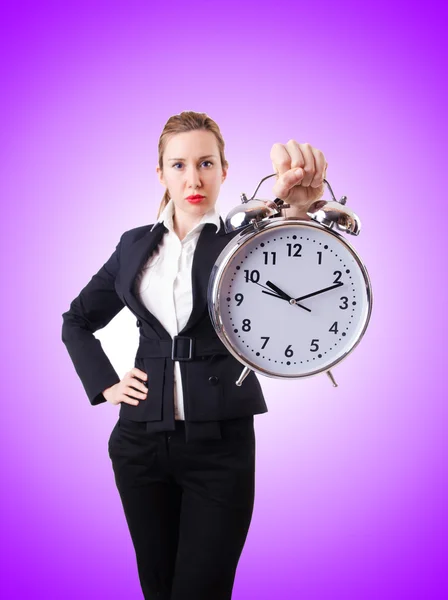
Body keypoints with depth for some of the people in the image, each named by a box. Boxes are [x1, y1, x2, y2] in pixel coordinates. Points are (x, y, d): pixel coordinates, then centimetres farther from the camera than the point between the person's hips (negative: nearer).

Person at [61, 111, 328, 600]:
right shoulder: (136, 244, 8)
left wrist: (296, 204, -50)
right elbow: (77, 321, 19)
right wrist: (104, 384, 4)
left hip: (220, 444, -3)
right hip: (142, 441, 3)